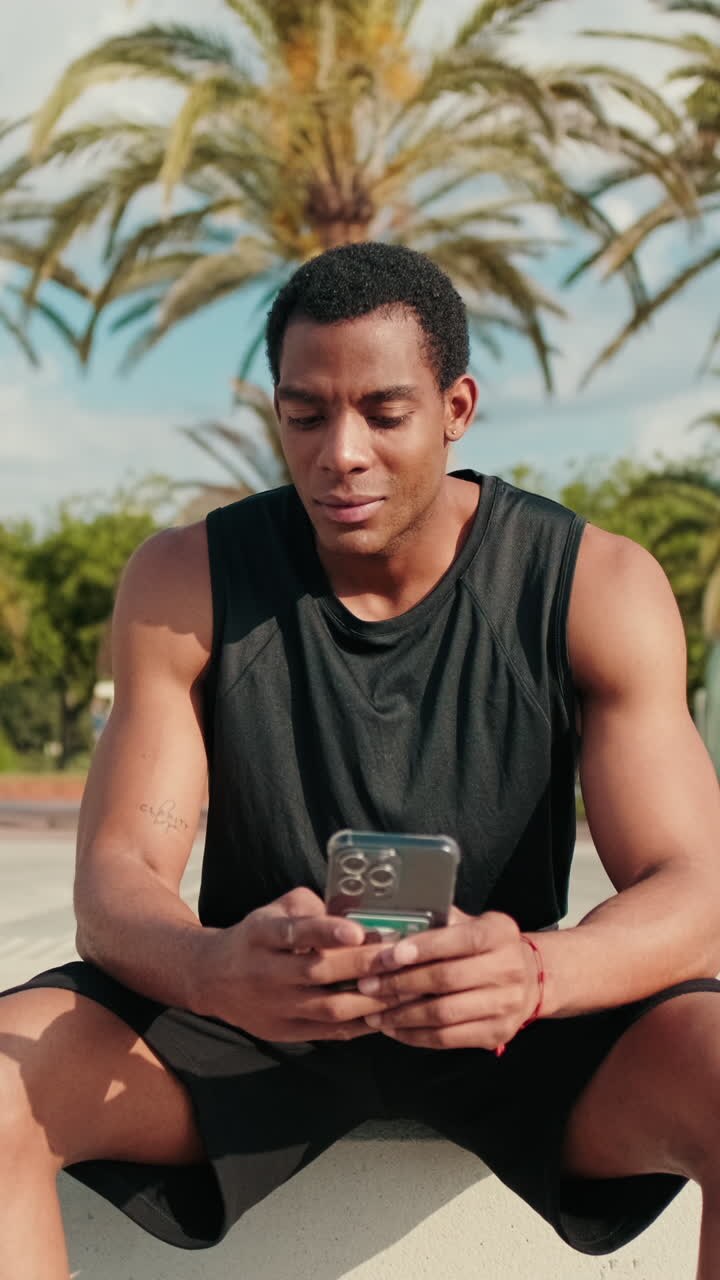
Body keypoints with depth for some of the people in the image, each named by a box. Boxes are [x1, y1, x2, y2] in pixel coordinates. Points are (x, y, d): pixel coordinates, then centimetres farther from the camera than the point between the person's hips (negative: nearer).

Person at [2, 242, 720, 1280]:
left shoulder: (599, 590, -9)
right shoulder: (186, 583, -6)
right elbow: (116, 882, -12)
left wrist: (534, 973, -39)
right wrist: (214, 969, -37)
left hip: (520, 1029, 0)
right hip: (253, 1014, 1)